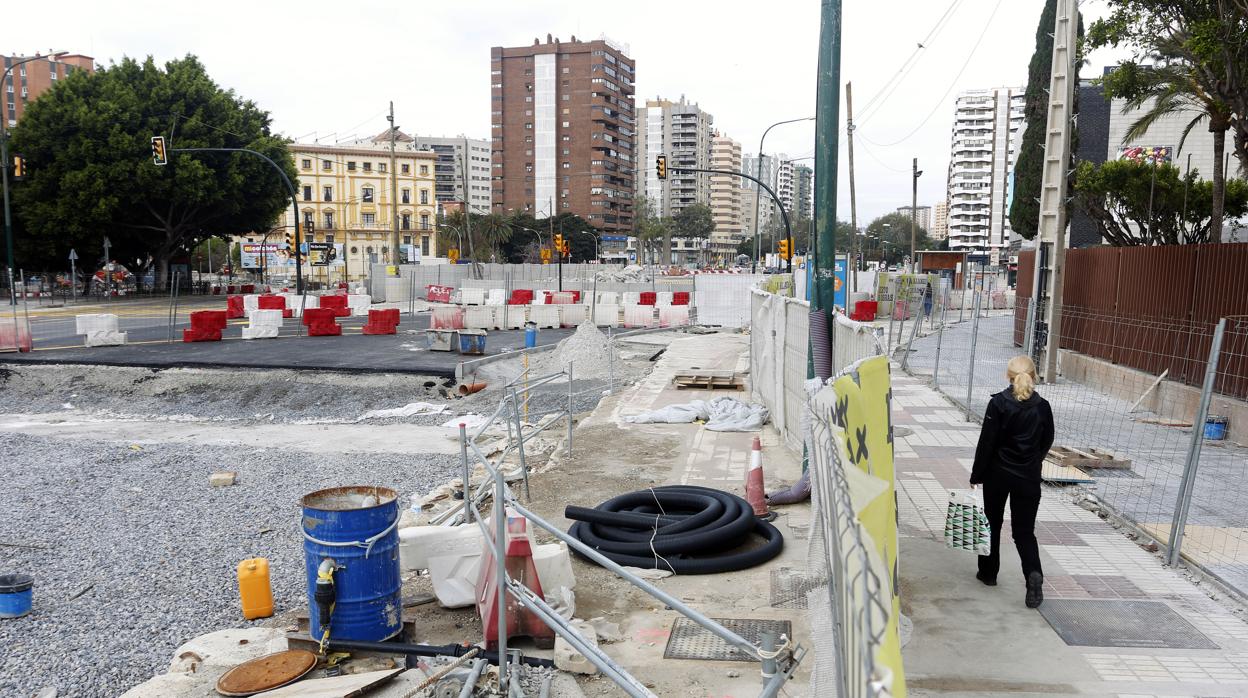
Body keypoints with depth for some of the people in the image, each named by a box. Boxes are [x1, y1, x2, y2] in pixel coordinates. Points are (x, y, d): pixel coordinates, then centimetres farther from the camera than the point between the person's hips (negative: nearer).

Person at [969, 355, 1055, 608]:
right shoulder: (1042, 407, -5)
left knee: (992, 523, 16)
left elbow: (986, 442, -11)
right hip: (1029, 477, 2)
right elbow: (1047, 442, 7)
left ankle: (988, 572, 28)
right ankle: (1034, 574, -14)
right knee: (1024, 530, 8)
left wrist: (976, 475, -3)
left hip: (997, 473, -2)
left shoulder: (998, 403, -13)